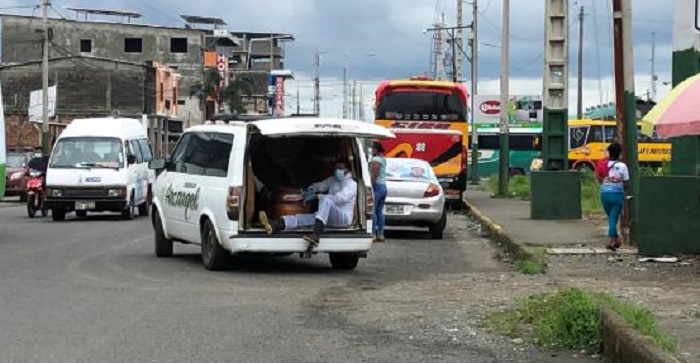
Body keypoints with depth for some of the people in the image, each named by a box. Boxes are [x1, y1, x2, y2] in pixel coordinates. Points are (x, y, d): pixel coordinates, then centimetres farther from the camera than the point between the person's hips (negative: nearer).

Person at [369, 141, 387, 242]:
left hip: (377, 186, -9)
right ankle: (381, 234, 9)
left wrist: (371, 188, -18)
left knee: (372, 212, -7)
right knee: (379, 212, 10)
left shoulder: (375, 160, -13)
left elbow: (374, 176, -18)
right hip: (384, 186, 9)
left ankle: (373, 234, -10)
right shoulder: (383, 159, 15)